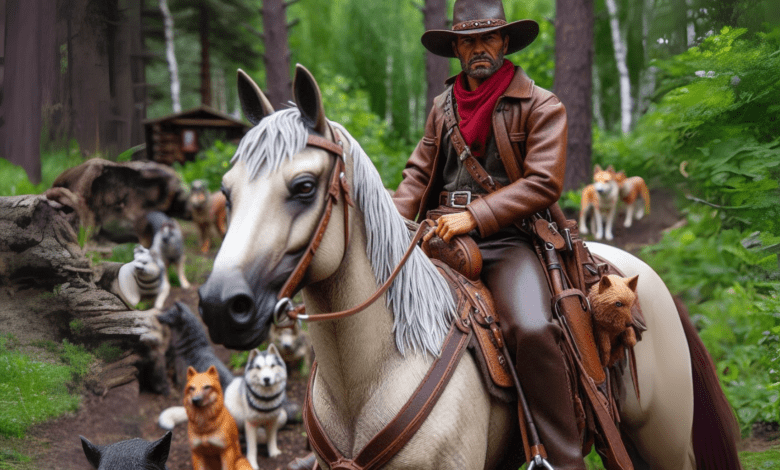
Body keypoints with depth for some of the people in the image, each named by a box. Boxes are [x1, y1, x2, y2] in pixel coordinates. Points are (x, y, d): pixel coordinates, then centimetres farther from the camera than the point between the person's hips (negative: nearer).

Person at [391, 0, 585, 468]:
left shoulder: (542, 106, 2)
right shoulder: (443, 106, 19)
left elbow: (544, 183, -9)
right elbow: (418, 174, 19)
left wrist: (474, 217, -17)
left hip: (506, 241, -5)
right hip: (441, 240, 6)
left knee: (532, 329, -33)